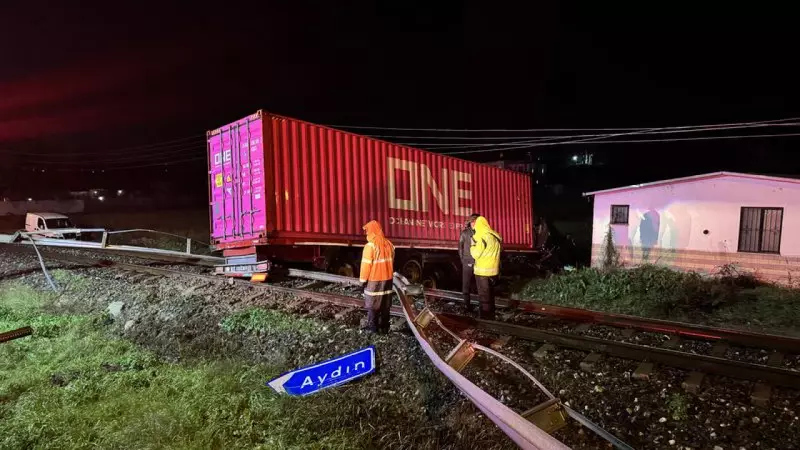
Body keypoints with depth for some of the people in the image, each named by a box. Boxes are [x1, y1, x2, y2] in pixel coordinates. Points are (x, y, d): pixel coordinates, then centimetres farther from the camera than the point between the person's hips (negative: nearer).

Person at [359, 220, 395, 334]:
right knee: (385, 305, 12)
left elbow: (366, 264, -15)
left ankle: (373, 327, 11)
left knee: (372, 304, 6)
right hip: (387, 278, 6)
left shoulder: (370, 246, -18)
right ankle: (384, 327, 19)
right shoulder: (389, 244, 2)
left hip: (374, 280, -6)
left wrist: (363, 280, -7)